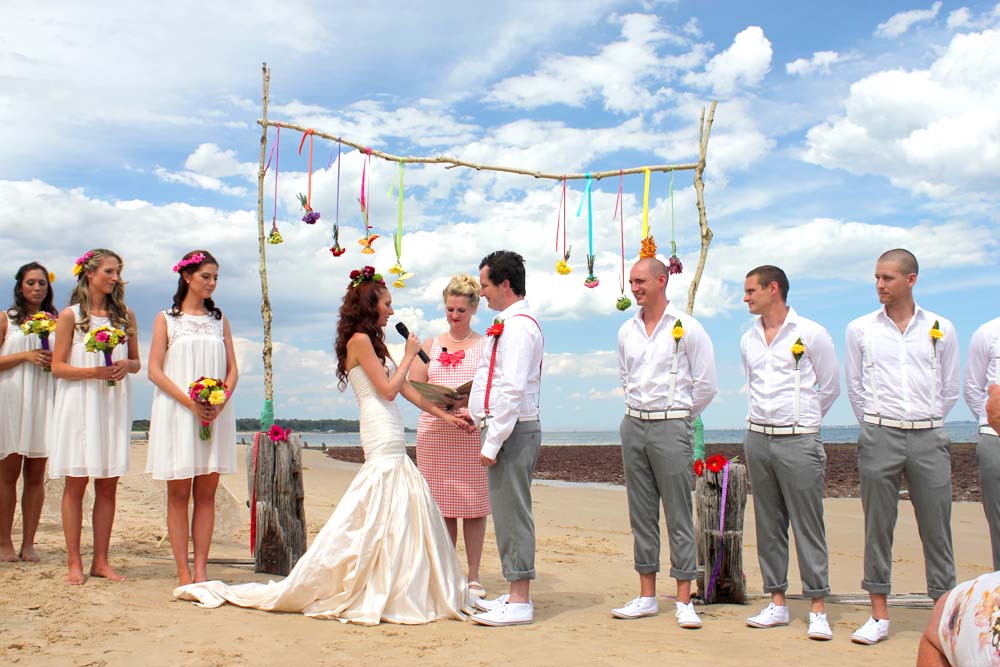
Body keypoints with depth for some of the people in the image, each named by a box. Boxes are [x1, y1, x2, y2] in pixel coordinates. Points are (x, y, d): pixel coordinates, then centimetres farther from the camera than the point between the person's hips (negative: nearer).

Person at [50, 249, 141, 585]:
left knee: (108, 485, 3)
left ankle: (100, 561, 9)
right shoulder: (70, 315, 2)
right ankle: (74, 563, 4)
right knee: (76, 482, -1)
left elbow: (136, 362, 16)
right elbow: (58, 367, -2)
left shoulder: (125, 315, 12)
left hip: (114, 406, 3)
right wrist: (94, 371, -17)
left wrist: (127, 365, -7)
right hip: (80, 406, -3)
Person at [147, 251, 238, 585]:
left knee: (206, 492, 1)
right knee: (179, 492, -1)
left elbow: (232, 369, 11)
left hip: (216, 414, 3)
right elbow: (155, 371, -2)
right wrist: (190, 401, -15)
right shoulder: (166, 319, 6)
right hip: (177, 412, -3)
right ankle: (183, 573, 2)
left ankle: (200, 571, 3)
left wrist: (221, 400, -8)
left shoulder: (219, 319, 15)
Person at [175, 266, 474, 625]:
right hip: (383, 444, -10)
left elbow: (407, 389, 21)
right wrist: (408, 356, -1)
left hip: (393, 445, 10)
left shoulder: (374, 342, 20)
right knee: (383, 517, -8)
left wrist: (445, 415, 19)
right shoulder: (359, 340, -8)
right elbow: (388, 389, -13)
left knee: (405, 514, 9)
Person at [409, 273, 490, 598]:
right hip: (434, 433, 2)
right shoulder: (430, 345, 16)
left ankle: (473, 577, 9)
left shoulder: (485, 345, 10)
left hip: (473, 433, -2)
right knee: (441, 504, 3)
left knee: (473, 505, -1)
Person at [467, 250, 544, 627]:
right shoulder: (514, 323, 17)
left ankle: (519, 603, 1)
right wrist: (479, 415, 21)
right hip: (509, 429, 11)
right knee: (508, 512, 15)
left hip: (512, 430, -11)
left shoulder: (517, 325, -15)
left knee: (512, 512, -6)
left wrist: (492, 442, -21)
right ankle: (516, 595, 24)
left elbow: (512, 390, -22)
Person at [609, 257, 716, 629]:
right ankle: (647, 597, 16)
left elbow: (706, 383, -2)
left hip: (671, 427, -5)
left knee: (678, 515, -2)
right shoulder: (627, 331, 11)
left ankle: (684, 602, 4)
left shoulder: (686, 327, -5)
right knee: (641, 514, 8)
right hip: (633, 426, 6)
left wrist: (678, 415, 5)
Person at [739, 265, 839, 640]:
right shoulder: (748, 340, 12)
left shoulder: (811, 334, -3)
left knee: (808, 525, -3)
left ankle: (818, 609, 4)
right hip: (757, 438, 5)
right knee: (768, 525, 8)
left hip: (798, 440, -5)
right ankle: (777, 603, 17)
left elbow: (830, 387, 4)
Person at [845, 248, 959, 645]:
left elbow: (949, 389, 14)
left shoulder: (941, 329, 6)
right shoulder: (860, 329, 6)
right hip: (879, 438, 0)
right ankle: (879, 616, 11)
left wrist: (927, 423, 12)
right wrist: (874, 425, 10)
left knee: (936, 527, 2)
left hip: (929, 438, 0)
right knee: (877, 527, 3)